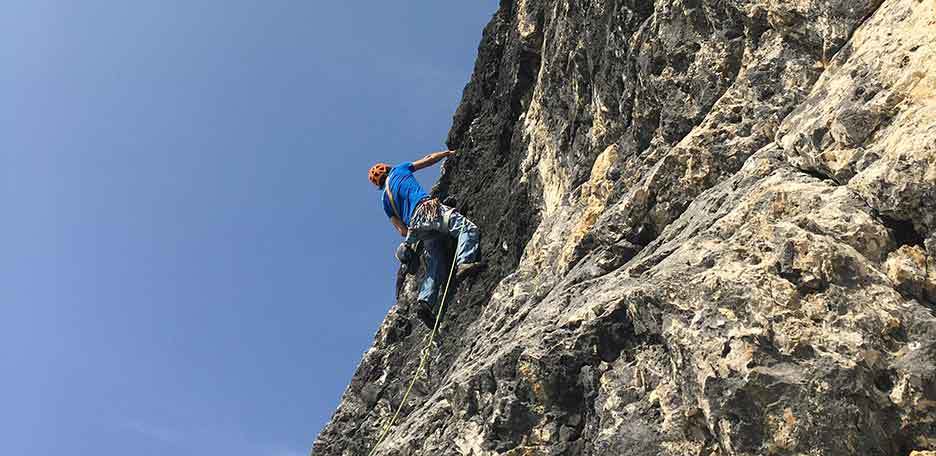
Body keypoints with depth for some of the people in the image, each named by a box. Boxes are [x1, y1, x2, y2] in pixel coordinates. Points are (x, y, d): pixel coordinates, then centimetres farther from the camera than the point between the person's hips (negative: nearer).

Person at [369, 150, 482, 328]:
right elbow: (429, 159, 26)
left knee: (436, 269, 4)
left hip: (415, 224, 5)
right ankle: (464, 263, -41)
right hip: (429, 208, -5)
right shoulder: (398, 170, 22)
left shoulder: (384, 200, 29)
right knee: (468, 227, -17)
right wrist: (448, 153, 41)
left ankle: (424, 301, -13)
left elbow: (402, 231, 22)